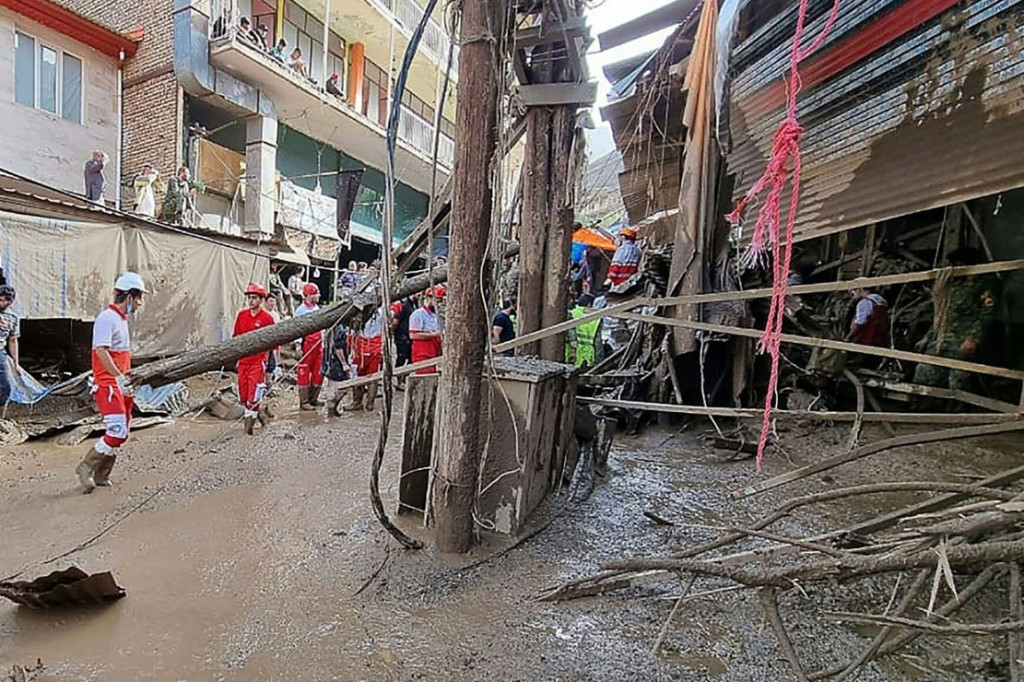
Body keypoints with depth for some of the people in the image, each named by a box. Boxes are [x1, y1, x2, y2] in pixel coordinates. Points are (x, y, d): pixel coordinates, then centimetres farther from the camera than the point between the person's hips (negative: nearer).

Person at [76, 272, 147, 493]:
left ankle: (100, 476, 20)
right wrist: (119, 377, -30)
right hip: (107, 385, -10)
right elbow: (101, 351, -24)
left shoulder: (122, 319, 17)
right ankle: (86, 468, 3)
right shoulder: (107, 318, -13)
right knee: (117, 433, -13)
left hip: (120, 385, 10)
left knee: (121, 433, 11)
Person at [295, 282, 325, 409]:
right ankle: (304, 402, 5)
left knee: (319, 373, 9)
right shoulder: (301, 310, -9)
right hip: (306, 345, -8)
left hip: (318, 345, 8)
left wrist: (323, 341, 23)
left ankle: (313, 399, 22)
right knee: (304, 374, -1)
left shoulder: (317, 308, 14)